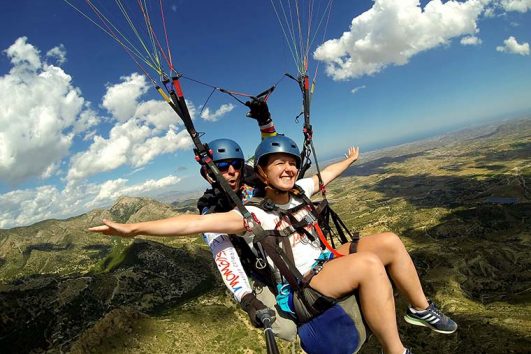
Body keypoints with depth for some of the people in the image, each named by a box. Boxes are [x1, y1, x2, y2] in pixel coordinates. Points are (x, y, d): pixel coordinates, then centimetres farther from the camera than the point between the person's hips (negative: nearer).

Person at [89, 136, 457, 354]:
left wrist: (349, 160, 41)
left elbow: (325, 175, 23)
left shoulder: (298, 190, 2)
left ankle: (421, 309, 18)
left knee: (389, 241, -2)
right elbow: (196, 223, -27)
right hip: (299, 288, -8)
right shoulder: (253, 215, -18)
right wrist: (134, 228, -34)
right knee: (369, 264, -31)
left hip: (326, 260, 8)